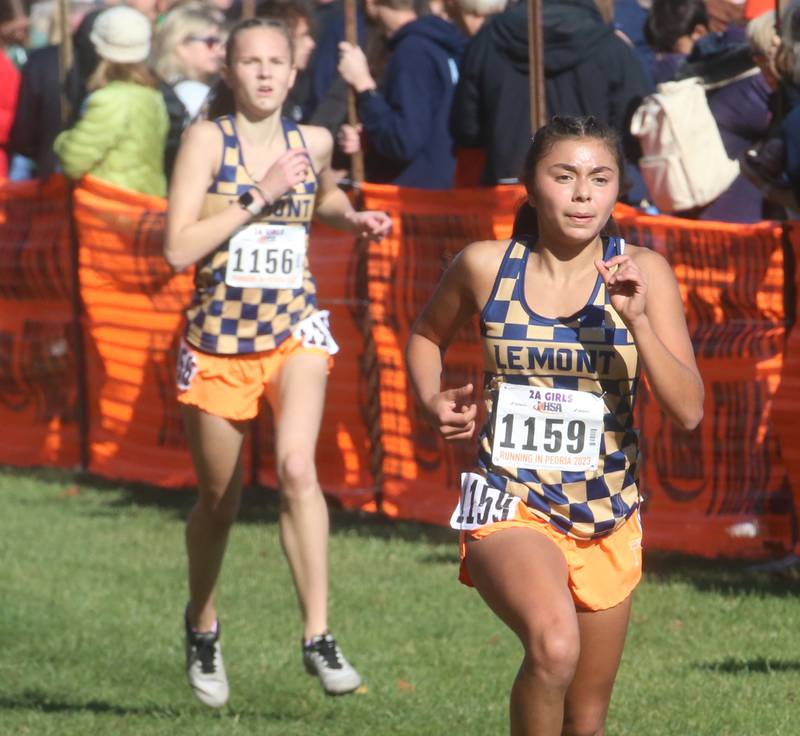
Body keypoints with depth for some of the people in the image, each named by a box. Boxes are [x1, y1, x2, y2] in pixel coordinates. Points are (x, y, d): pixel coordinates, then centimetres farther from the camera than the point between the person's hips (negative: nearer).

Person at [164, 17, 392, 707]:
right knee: (220, 499, 12)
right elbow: (179, 247, -17)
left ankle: (318, 636, -20)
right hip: (219, 336, -1)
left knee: (297, 467, -23)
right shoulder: (208, 139, -9)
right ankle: (202, 626, 39)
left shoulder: (312, 143, 3)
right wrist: (259, 195, -20)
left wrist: (354, 216, 8)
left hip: (295, 329, 1)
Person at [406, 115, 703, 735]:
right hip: (510, 505, -3)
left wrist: (636, 319, -21)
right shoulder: (485, 266, -4)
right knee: (554, 645, -34)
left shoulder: (642, 272, -4)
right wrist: (433, 400, -2)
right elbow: (427, 336, 17)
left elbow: (689, 410, -9)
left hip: (607, 519, 3)